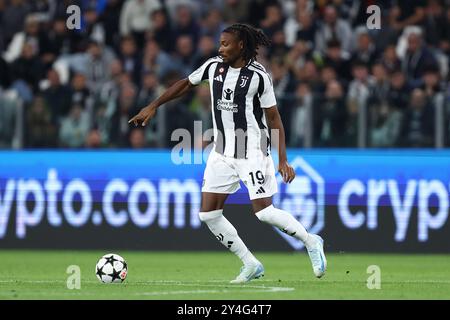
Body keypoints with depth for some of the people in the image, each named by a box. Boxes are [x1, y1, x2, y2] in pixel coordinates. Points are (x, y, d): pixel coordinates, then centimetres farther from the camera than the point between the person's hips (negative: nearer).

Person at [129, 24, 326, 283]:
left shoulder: (258, 75, -13)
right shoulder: (214, 66, 2)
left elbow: (273, 118, -9)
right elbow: (186, 84, 17)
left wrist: (283, 160, -13)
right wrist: (153, 106, 14)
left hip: (253, 152, -6)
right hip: (222, 153, 6)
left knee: (264, 212, -13)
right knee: (208, 213, -2)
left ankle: (311, 242, 12)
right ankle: (251, 265, 9)